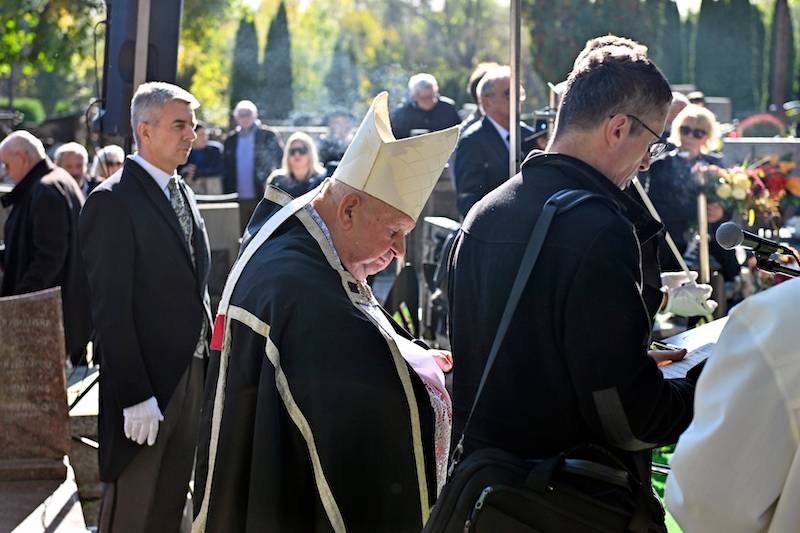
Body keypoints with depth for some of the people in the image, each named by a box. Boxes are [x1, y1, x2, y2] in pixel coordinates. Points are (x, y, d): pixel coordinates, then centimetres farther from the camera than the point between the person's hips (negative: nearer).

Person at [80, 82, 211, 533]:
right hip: (147, 383, -7)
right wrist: (135, 396, -20)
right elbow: (112, 309, -17)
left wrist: (210, 351, 9)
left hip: (193, 373, 7)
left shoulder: (183, 193, 12)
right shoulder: (113, 201, -14)